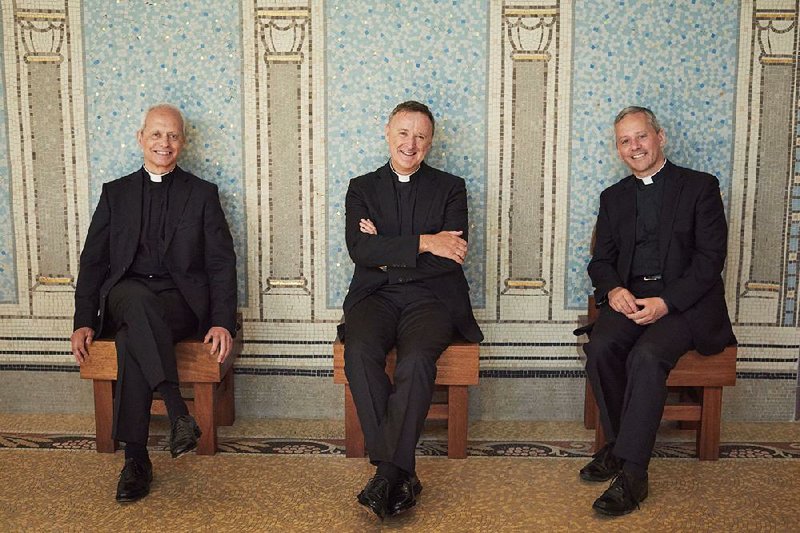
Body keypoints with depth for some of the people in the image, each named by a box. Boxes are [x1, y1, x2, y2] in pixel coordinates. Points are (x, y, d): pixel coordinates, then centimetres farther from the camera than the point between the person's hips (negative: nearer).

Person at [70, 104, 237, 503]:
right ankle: (178, 412, -40)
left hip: (180, 300, -1)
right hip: (125, 295, 1)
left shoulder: (202, 194, 13)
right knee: (138, 300, -37)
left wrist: (223, 321, -9)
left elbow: (222, 263, 6)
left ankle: (136, 460, -27)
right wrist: (84, 322, 1)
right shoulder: (115, 193, 18)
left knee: (132, 340, -34)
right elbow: (93, 261, 14)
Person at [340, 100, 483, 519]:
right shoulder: (362, 188, 15)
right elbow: (360, 250, -4)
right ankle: (401, 473, -24)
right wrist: (424, 242, -13)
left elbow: (451, 256, -2)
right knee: (360, 352, -31)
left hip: (430, 297, -1)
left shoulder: (450, 188, 13)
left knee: (416, 358, -33)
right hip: (376, 296, 1)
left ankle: (388, 471, -25)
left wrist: (387, 255, -4)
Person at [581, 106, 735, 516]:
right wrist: (613, 290, -9)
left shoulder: (700, 187, 4)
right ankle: (618, 444, -8)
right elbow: (601, 260, 15)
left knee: (646, 356, -31)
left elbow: (710, 258, -4)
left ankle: (631, 473, -25)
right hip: (629, 298, 4)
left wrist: (665, 302, -17)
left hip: (684, 302, -4)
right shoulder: (613, 197, 18)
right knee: (600, 349, -27)